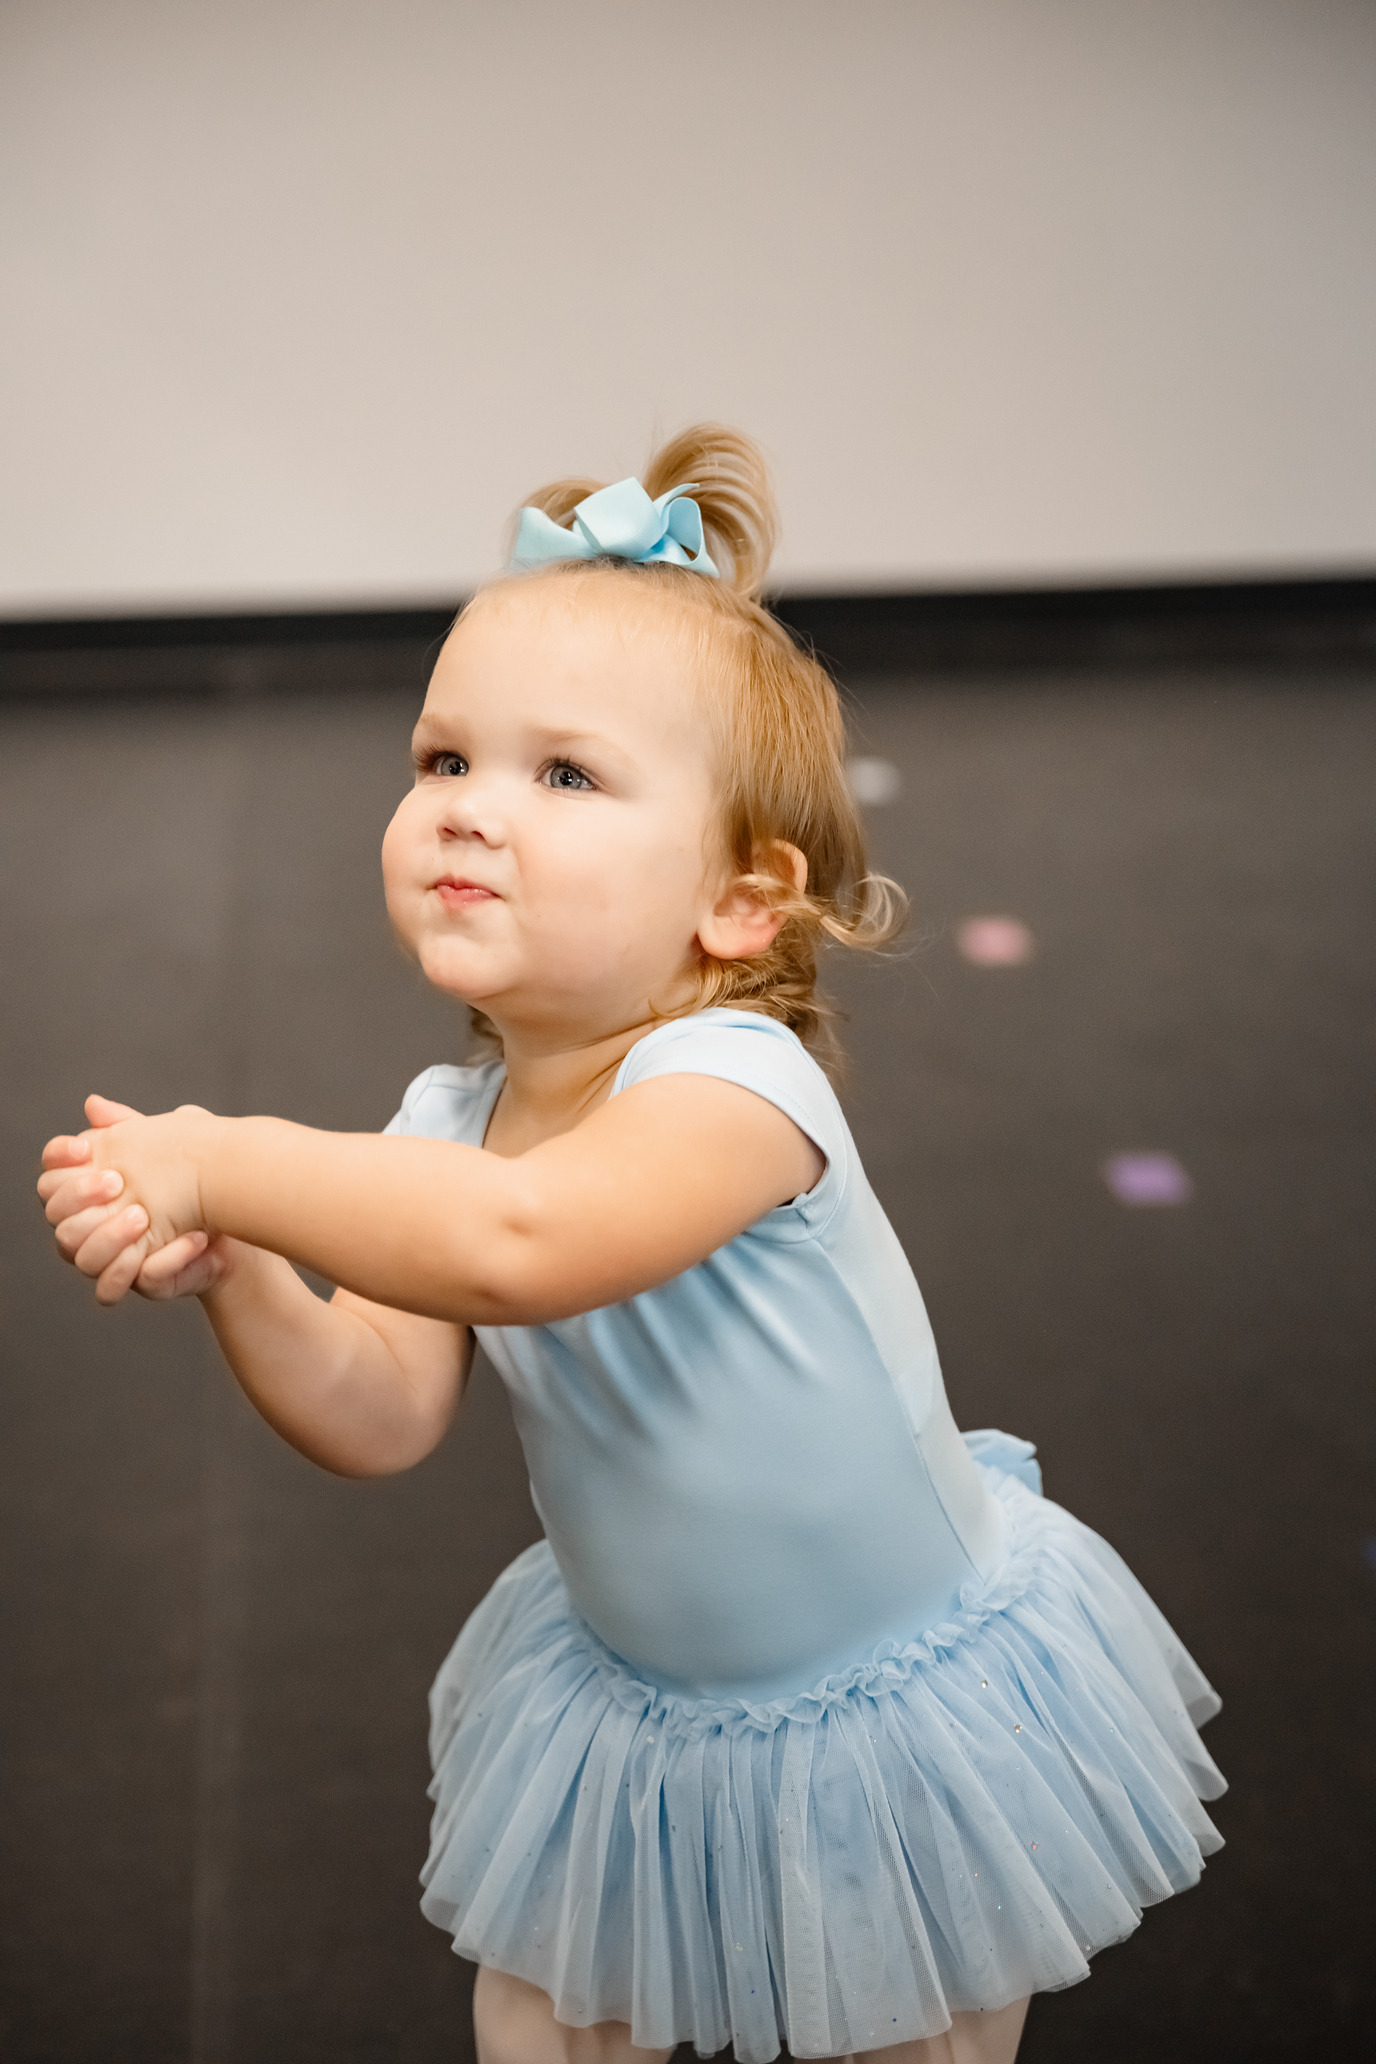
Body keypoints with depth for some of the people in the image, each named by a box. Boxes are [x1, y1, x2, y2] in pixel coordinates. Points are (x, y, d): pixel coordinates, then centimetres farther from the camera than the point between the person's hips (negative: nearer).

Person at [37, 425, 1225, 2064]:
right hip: (637, 1689, 6)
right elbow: (388, 1413, -11)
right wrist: (224, 1269, -28)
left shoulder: (734, 1083, -33)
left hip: (906, 1704, -6)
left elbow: (516, 1242, -51)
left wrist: (224, 1163, -41)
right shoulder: (448, 1119, -10)